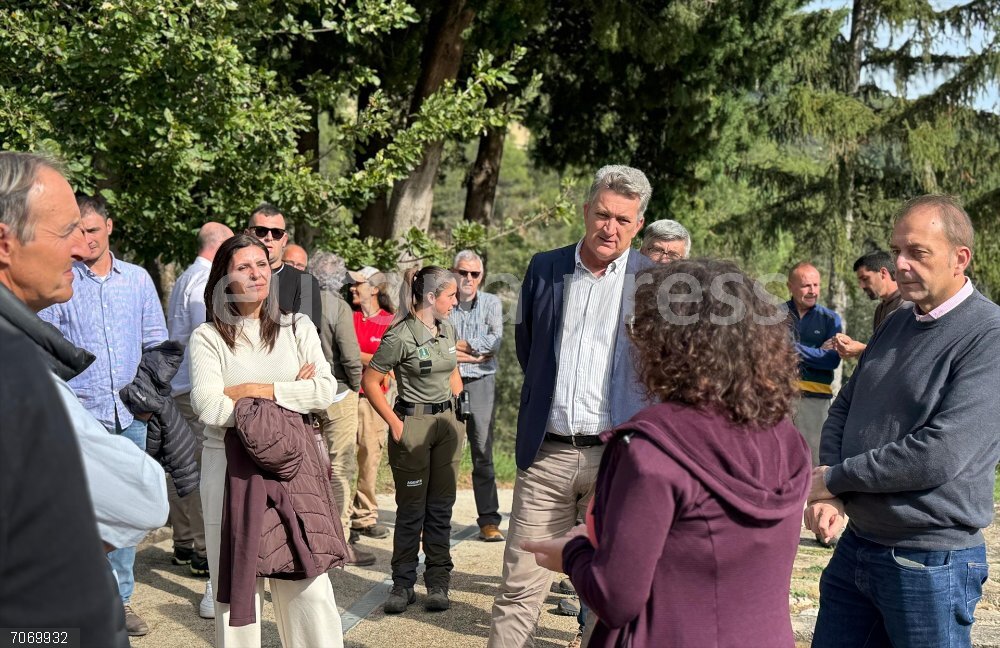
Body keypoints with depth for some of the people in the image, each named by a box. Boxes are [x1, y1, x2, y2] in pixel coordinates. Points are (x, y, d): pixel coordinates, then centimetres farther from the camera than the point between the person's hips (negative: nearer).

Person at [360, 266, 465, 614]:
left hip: (447, 421, 6)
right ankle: (403, 583, 15)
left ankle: (438, 582, 18)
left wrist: (460, 412, 11)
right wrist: (395, 424, -12)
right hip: (412, 424, -6)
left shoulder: (448, 330, 8)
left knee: (441, 506, 9)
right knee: (411, 509, 2)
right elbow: (370, 381, -10)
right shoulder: (400, 335, -13)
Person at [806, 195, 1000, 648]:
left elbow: (940, 453, -25)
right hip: (854, 547, 7)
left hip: (931, 563, -7)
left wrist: (833, 478, -14)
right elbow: (843, 409, 11)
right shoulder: (895, 324, 8)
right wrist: (827, 496, -6)